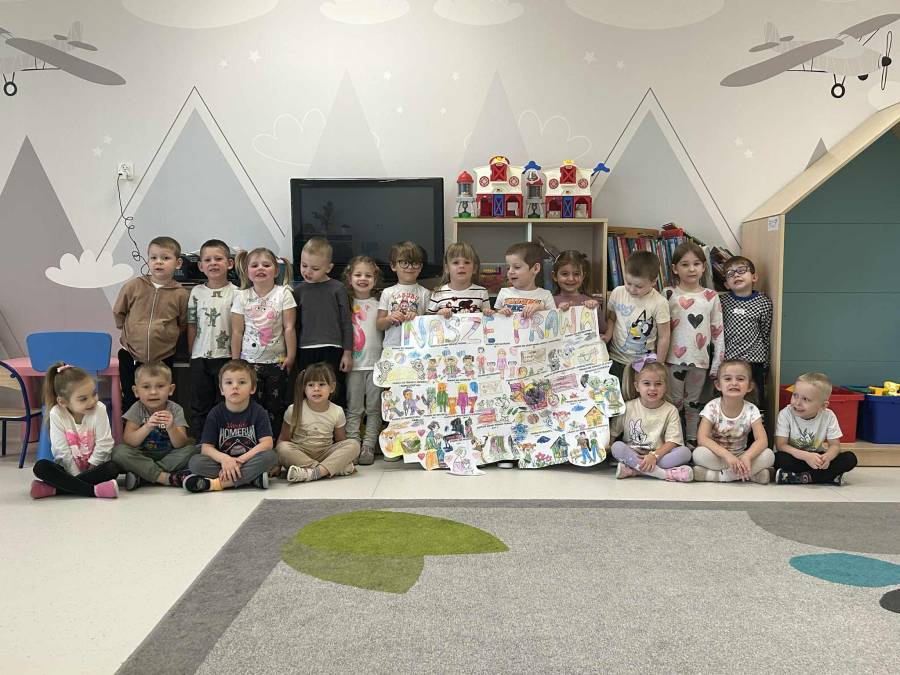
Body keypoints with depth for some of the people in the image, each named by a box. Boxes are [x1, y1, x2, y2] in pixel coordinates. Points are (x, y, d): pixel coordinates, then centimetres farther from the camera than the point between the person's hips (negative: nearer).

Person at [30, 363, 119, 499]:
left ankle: (53, 489, -27)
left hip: (94, 466, 0)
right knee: (40, 466, -24)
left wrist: (90, 469, -12)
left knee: (112, 468, -31)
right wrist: (76, 475, -15)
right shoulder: (56, 414, -13)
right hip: (69, 468, 1)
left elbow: (104, 445, -12)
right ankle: (94, 490, -34)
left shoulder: (99, 409, -15)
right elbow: (61, 450, -12)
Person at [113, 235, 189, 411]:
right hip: (131, 356, 1)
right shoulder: (133, 286, -3)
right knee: (130, 401, 13)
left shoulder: (181, 294, -6)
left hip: (163, 358, -1)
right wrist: (131, 332, 7)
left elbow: (183, 324, 6)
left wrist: (167, 335, 0)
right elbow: (118, 313, 10)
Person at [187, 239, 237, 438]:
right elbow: (191, 325, 9)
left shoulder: (235, 293, -3)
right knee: (199, 406, 9)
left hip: (225, 356, -3)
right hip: (200, 357, 3)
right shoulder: (197, 292, 5)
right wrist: (192, 353, 6)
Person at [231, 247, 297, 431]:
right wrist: (235, 361, 1)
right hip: (249, 361, 1)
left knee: (275, 408, 6)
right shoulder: (242, 296, 1)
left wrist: (290, 357, -7)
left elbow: (289, 328, -5)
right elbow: (237, 332, 2)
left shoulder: (283, 293, -4)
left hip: (276, 361, -1)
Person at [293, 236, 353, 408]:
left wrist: (348, 353, -1)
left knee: (335, 394, 0)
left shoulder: (337, 288, 0)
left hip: (332, 350, -3)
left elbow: (346, 323, 1)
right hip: (305, 351, 3)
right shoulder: (298, 290, 8)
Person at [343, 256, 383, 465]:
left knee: (374, 408, 3)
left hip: (376, 362, 0)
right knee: (353, 408, 2)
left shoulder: (379, 304, 7)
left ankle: (368, 446, 8)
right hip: (354, 363, 0)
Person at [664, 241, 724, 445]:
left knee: (693, 404, 13)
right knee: (674, 404, 6)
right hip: (673, 359, -1)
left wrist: (718, 363, 2)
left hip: (700, 360, 1)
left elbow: (718, 331, 5)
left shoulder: (711, 297, 3)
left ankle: (692, 441, 24)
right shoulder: (669, 295, -1)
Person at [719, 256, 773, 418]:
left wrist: (765, 366, 5)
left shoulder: (764, 303, -2)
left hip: (754, 361, -1)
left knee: (758, 404, 8)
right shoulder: (723, 302, 0)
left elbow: (766, 335, 3)